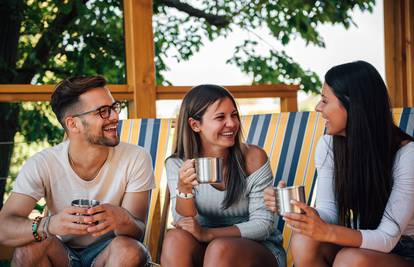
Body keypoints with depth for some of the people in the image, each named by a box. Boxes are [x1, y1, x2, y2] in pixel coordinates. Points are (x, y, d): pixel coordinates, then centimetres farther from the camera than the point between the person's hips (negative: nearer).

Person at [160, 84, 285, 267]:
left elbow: (263, 225, -12)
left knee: (220, 248, -33)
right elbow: (184, 224, -9)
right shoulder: (177, 164, -3)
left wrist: (208, 234, -26)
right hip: (204, 250, 2)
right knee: (176, 239, -28)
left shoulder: (253, 157, -10)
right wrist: (184, 189, -30)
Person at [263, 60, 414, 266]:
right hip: (358, 241, 5)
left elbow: (387, 237, -24)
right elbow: (328, 213, -5)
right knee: (304, 241, -25)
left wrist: (328, 232, -40)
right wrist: (294, 208, -27)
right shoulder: (329, 145, -5)